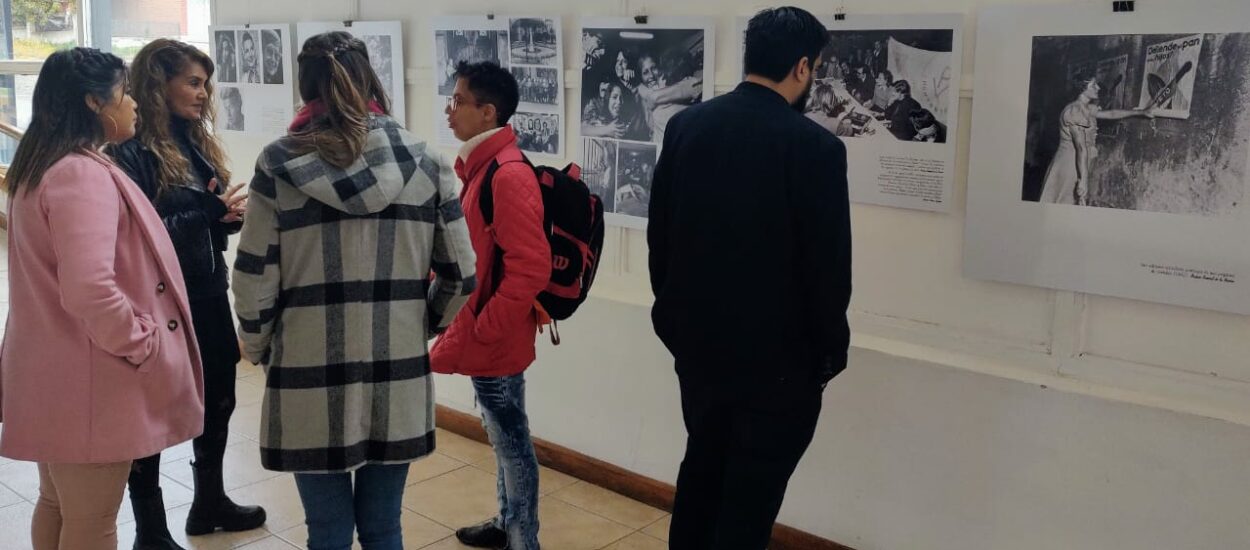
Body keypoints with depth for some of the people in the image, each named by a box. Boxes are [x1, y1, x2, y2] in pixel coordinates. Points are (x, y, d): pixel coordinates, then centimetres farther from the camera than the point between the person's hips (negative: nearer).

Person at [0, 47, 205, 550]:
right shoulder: (83, 174, -21)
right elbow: (89, 290, -32)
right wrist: (143, 344, -18)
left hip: (55, 375, 10)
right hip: (88, 381, -10)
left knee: (57, 506, 22)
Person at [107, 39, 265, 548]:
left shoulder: (198, 142, 9)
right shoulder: (130, 151, -15)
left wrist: (231, 213, -7)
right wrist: (208, 213, -24)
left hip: (209, 296, 8)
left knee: (217, 401, 19)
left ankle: (209, 503, 40)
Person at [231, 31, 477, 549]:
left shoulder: (279, 164, -5)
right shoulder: (425, 163, 0)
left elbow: (253, 281, -5)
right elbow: (460, 276, 1)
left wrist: (259, 351, 11)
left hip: (310, 381, -2)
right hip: (399, 379, 2)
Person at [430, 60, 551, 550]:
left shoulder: (508, 175, -21)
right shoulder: (478, 165, 9)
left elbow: (530, 270, -25)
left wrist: (482, 330, -20)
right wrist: (469, 329, 12)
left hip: (495, 341, -9)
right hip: (481, 336, 9)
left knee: (511, 440, 4)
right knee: (502, 436, 21)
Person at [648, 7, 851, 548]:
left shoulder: (685, 125, -2)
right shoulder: (814, 146, -18)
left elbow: (659, 232, 6)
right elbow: (828, 264, -14)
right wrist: (828, 351, 0)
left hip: (696, 336, 6)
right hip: (776, 352, -6)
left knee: (702, 464, 23)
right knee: (753, 489, 9)